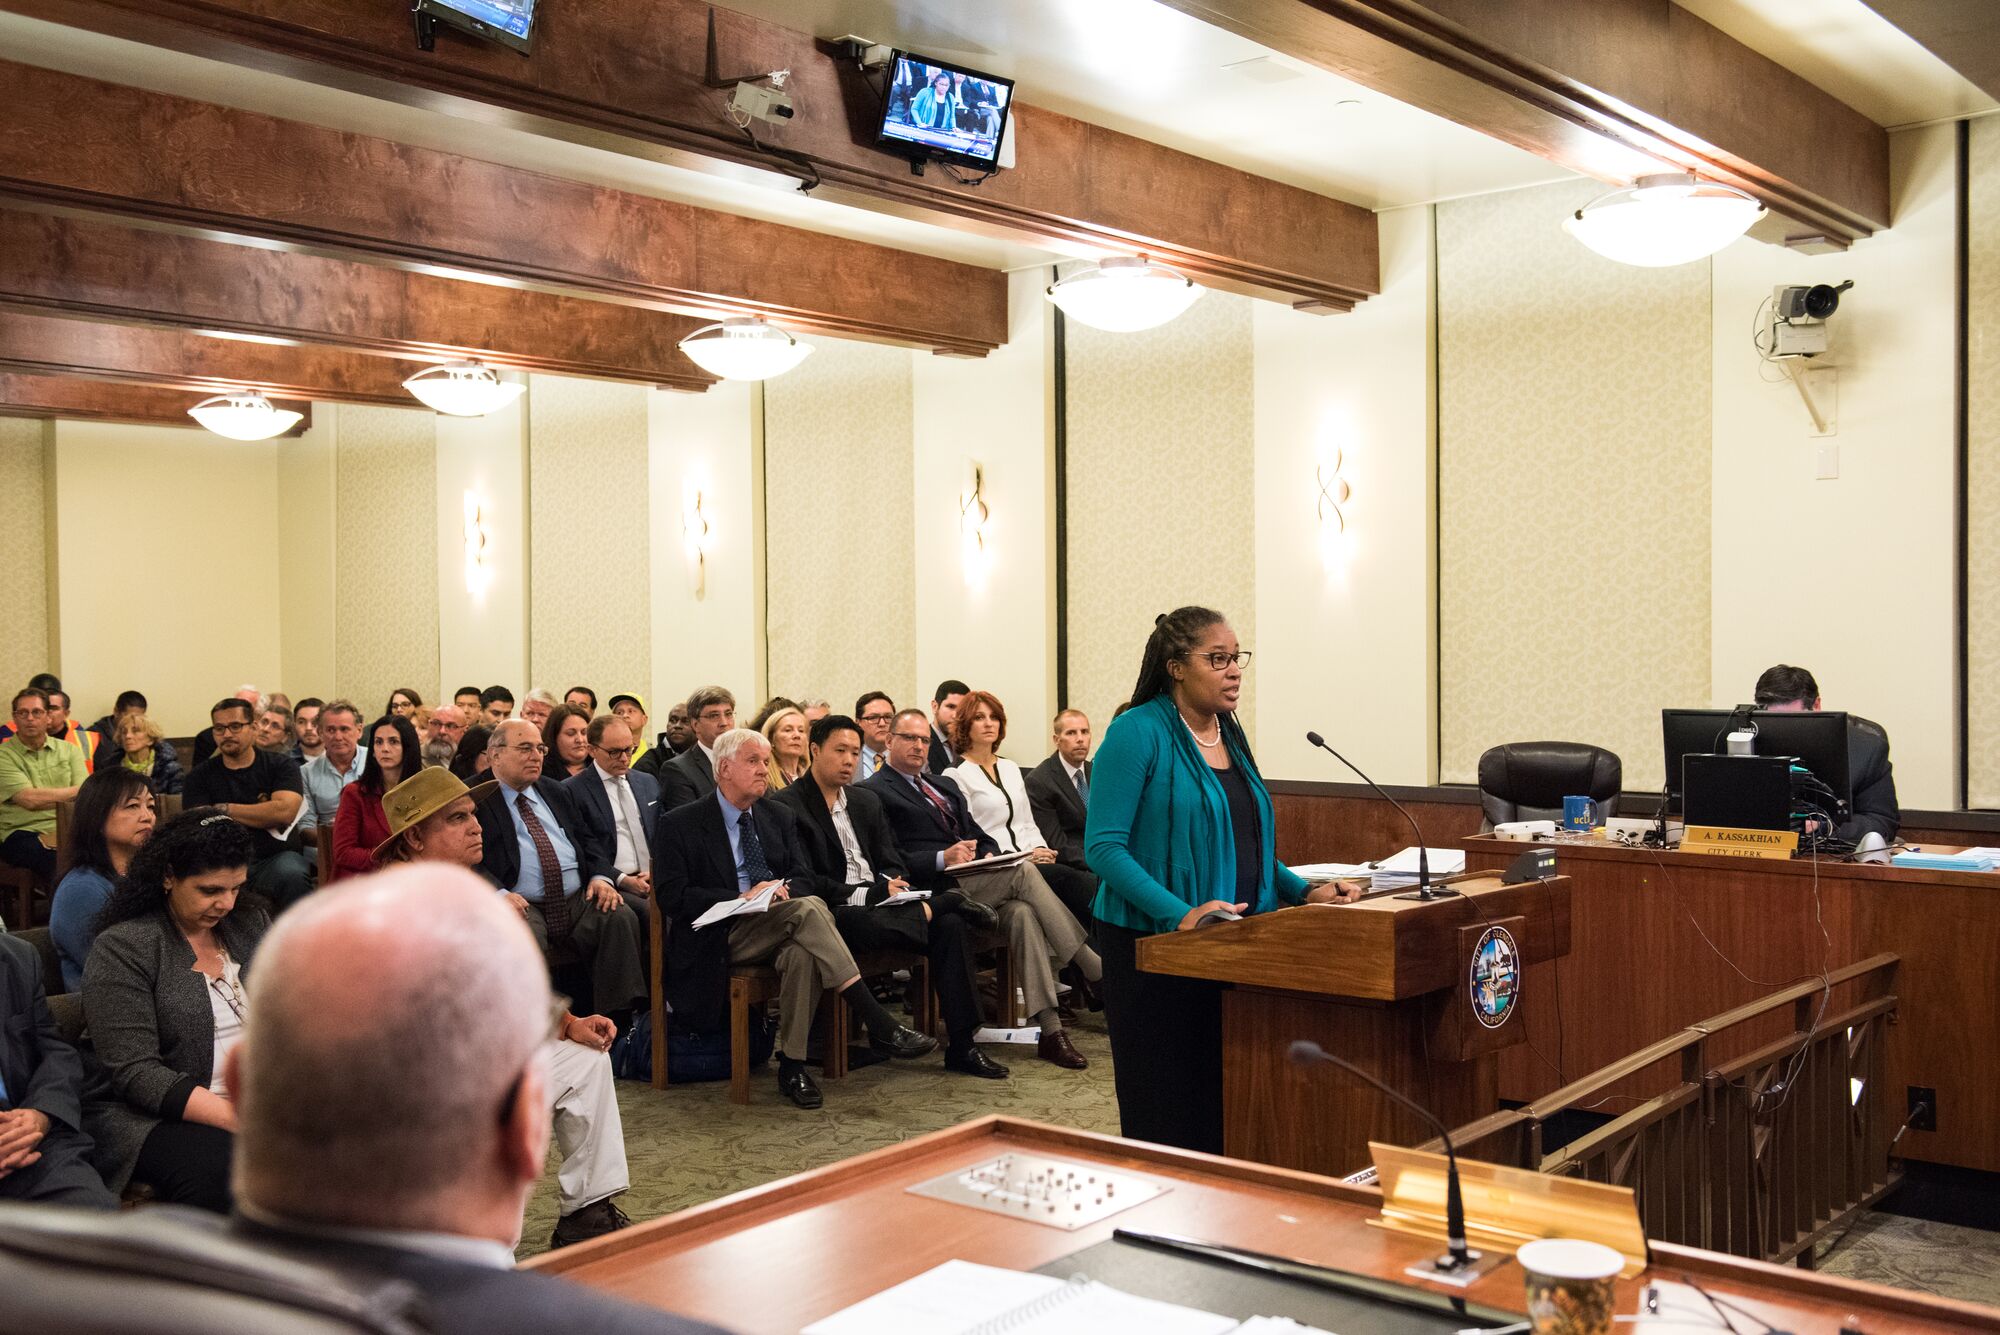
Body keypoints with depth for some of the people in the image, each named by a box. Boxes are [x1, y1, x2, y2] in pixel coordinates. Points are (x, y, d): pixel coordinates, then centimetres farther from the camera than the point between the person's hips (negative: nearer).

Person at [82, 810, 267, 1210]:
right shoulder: (122, 948, -6)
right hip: (150, 1116, -5)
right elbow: (135, 1072, -14)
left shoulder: (251, 924, 12)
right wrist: (237, 1118, -25)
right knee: (220, 1170, -38)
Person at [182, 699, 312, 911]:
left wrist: (225, 810, 0)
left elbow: (284, 812, -7)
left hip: (275, 856, -1)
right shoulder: (201, 776, 14)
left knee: (292, 876, -36)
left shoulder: (282, 765, 10)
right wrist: (262, 816, -13)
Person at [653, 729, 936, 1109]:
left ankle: (792, 1066, -29)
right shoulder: (679, 824, 0)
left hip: (776, 928, 5)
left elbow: (803, 876, 15)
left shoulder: (780, 817, 18)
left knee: (801, 954, -36)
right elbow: (672, 897, -7)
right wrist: (741, 898, -18)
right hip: (721, 937, -5)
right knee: (808, 908, -32)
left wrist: (782, 889, -11)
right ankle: (879, 1026, -36)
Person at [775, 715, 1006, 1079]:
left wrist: (889, 886, -6)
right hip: (835, 914, -6)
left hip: (879, 903, 6)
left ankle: (961, 1046, -19)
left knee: (950, 926, -21)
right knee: (869, 923, -41)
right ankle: (948, 903, -17)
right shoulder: (787, 806, -3)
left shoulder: (867, 802, 21)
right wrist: (869, 893, -17)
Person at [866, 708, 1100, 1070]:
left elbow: (981, 837, 25)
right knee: (1023, 872, -26)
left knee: (1022, 912, -26)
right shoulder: (876, 792, 3)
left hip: (975, 883, 7)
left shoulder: (945, 786, 29)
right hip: (934, 889, -7)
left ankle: (1051, 1030, -30)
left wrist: (989, 855, 2)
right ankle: (1094, 969, -20)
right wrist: (943, 859, -20)